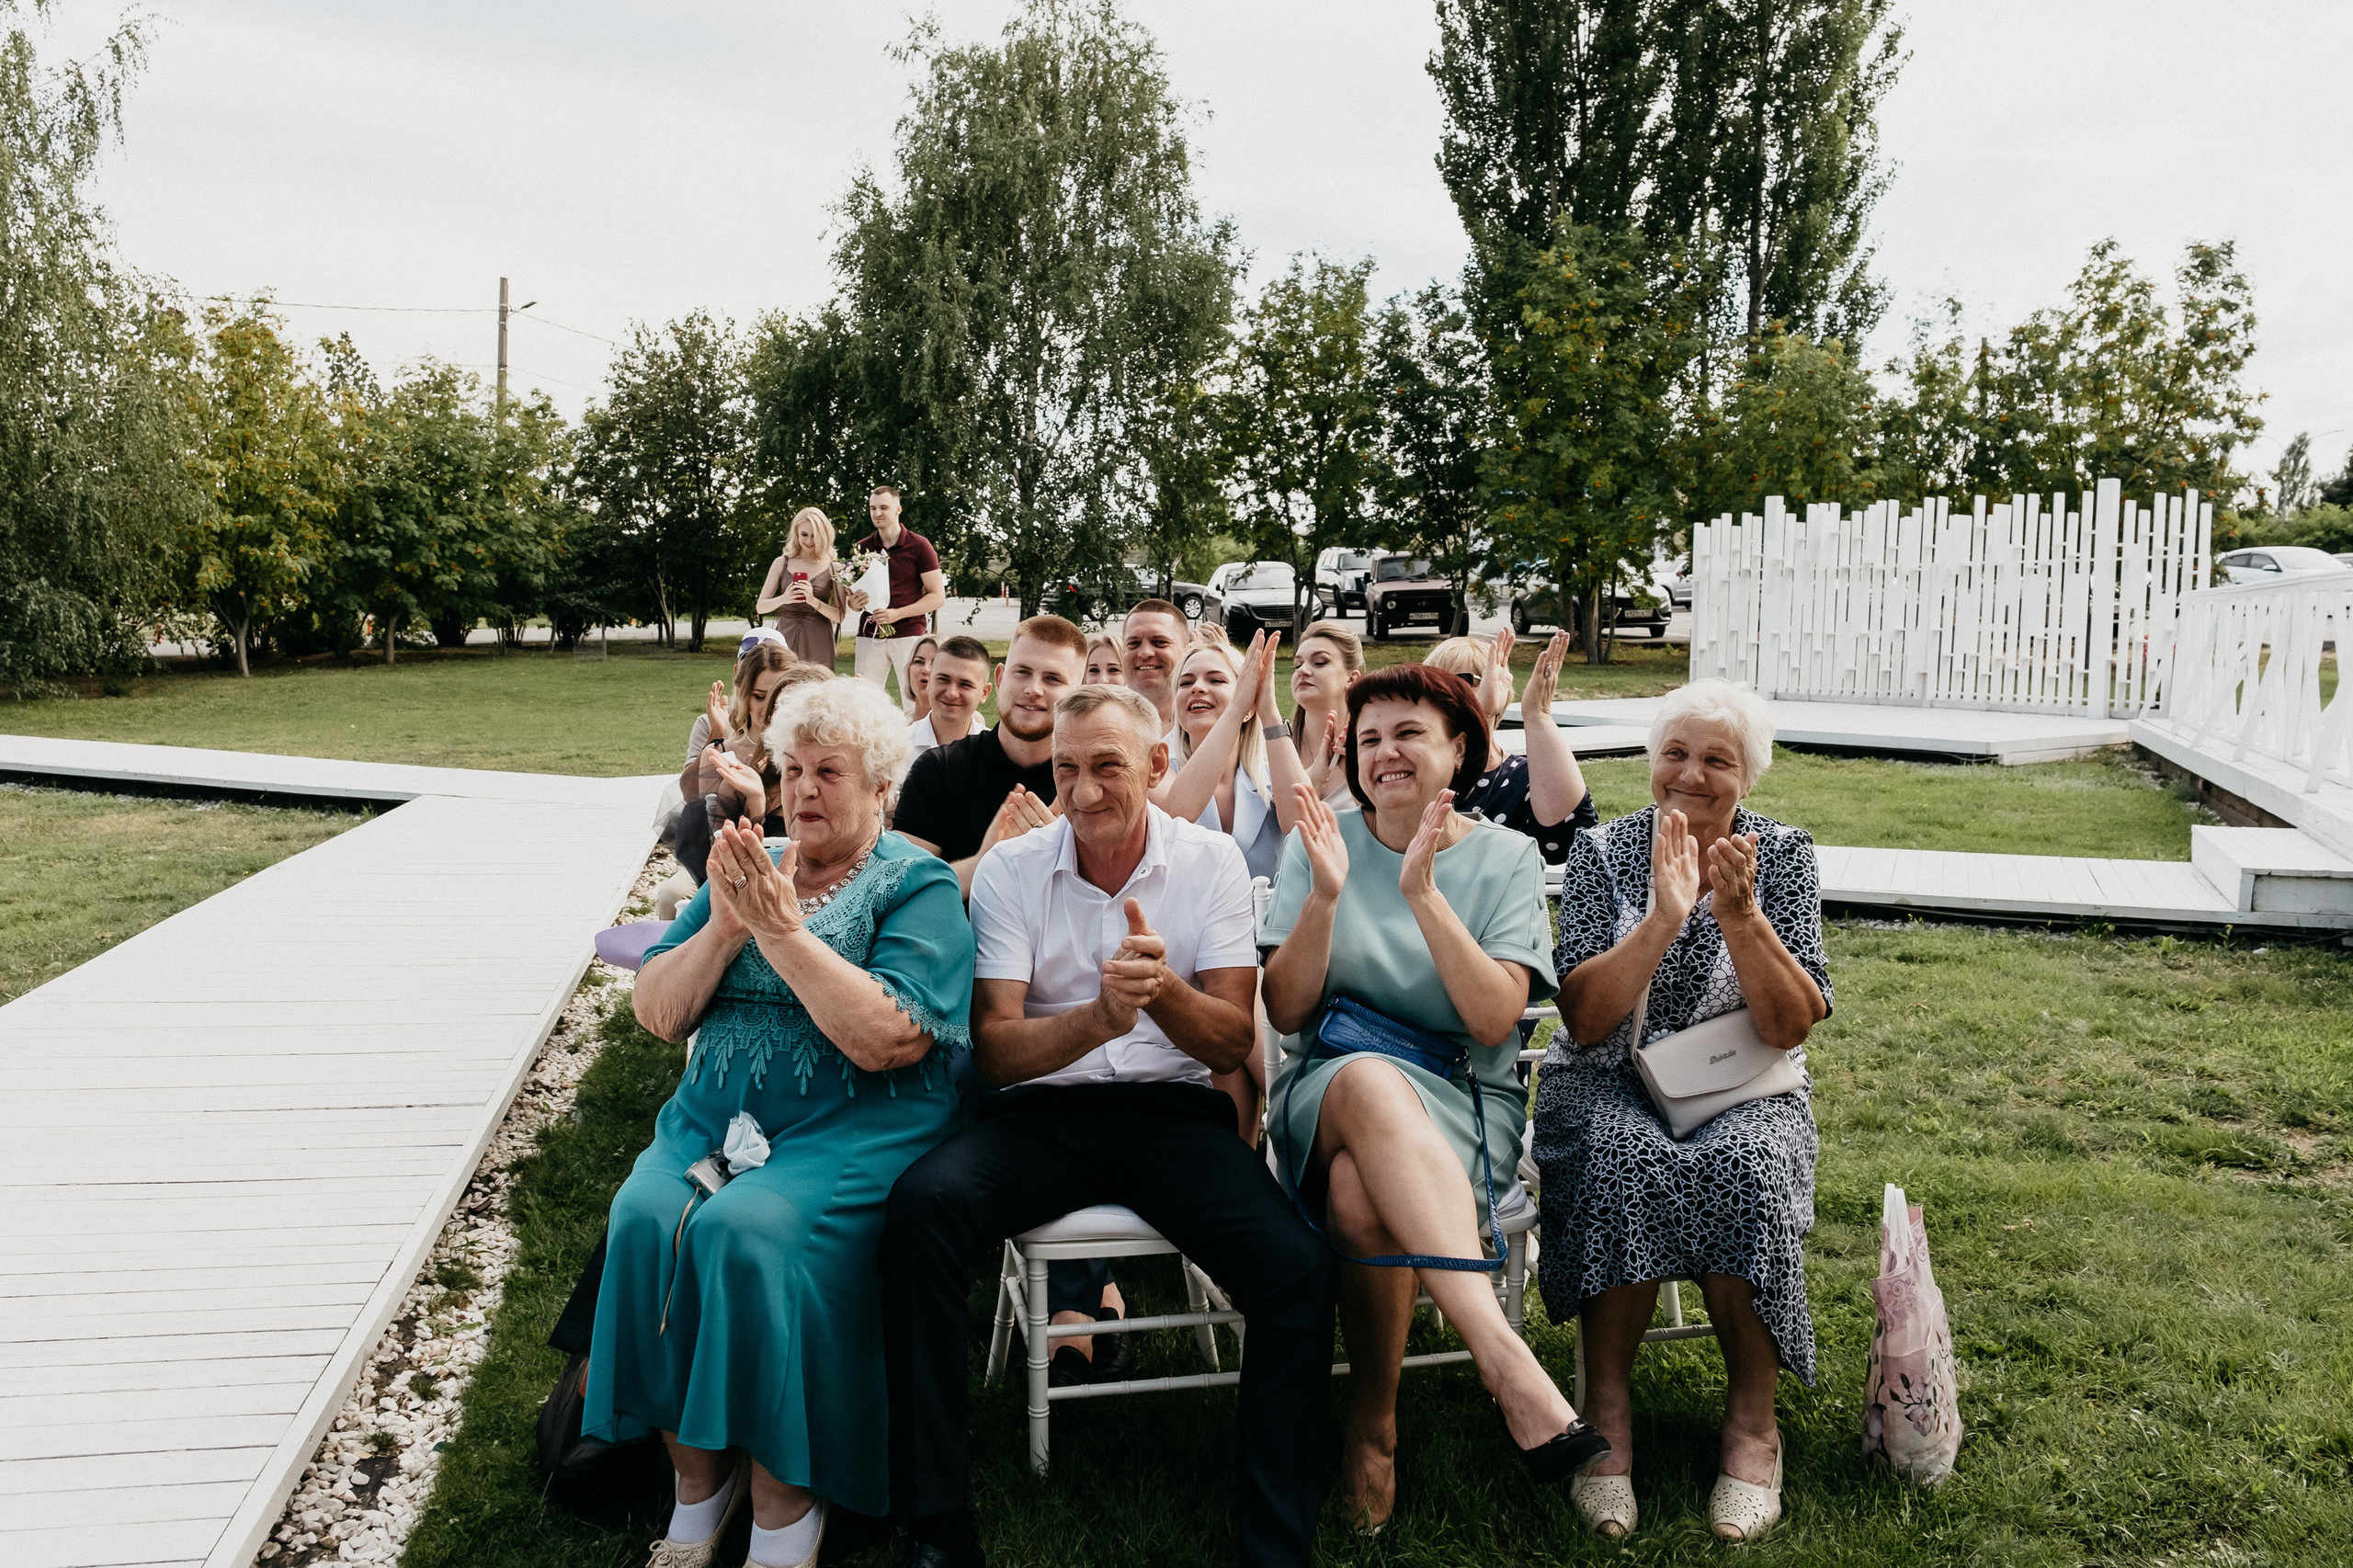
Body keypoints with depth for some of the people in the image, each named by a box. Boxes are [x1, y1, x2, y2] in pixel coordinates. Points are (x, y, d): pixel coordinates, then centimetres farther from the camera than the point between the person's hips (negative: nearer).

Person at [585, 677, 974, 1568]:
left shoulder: (917, 887, -2)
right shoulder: (747, 866, 14)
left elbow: (887, 1039, -18)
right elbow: (657, 1014, 9)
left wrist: (782, 927, -17)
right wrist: (724, 927, -8)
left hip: (853, 1128, -5)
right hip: (714, 1118, 5)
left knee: (744, 1228, -30)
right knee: (644, 1216, -23)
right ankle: (697, 1476, -5)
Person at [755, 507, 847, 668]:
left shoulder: (834, 568, 3)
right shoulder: (781, 564, 9)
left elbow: (840, 616, -3)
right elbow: (760, 606, 6)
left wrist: (813, 601, -17)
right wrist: (783, 599, -12)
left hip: (817, 644, -1)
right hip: (785, 639, 1)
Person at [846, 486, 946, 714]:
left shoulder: (919, 546, 1)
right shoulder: (861, 548, 11)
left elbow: (938, 596, -2)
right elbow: (851, 596, 21)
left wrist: (897, 613, -14)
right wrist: (854, 602, -5)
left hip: (909, 634, -3)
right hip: (870, 634, 3)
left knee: (915, 706, -5)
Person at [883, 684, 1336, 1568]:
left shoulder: (1212, 862, 3)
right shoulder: (1010, 870, 2)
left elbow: (1232, 1044, -2)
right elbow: (997, 1051, -5)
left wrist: (1162, 989, -25)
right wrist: (1101, 1018, -25)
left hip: (1174, 1110, 0)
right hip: (1044, 1111, 0)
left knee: (1297, 1268, -26)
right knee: (921, 1204, -30)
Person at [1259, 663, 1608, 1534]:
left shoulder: (1506, 857, 5)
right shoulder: (1320, 845, 7)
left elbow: (1495, 1019, -8)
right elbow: (1287, 1012, 0)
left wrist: (1423, 894, -18)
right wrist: (1325, 895, -15)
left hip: (1463, 1100, 0)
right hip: (1328, 1091, 1)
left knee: (1362, 1193, -37)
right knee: (1370, 1079, -39)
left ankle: (1373, 1421, -16)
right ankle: (1504, 1356, -43)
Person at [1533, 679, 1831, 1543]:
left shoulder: (1782, 855, 0)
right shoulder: (1603, 852, -2)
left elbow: (1793, 1026, -8)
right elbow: (1585, 1019, -12)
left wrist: (1739, 914, -22)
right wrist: (1665, 916, -24)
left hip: (1738, 1086, 1)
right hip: (1610, 1083, 0)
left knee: (1741, 1165, -32)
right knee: (1622, 1159, -33)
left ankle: (1752, 1415, -14)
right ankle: (1607, 1400, -16)